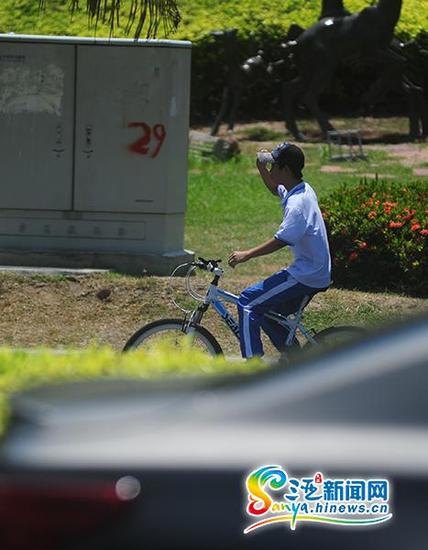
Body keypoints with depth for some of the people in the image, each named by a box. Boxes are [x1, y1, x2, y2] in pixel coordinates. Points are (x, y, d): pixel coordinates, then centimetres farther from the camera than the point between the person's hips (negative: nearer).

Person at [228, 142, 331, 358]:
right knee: (267, 312, 21)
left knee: (248, 303, -8)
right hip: (316, 274, 10)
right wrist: (261, 168, 16)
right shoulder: (304, 190, 9)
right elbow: (275, 189, 31)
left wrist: (247, 255, -23)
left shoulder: (297, 204, -21)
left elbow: (280, 241, -26)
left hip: (305, 278, -10)